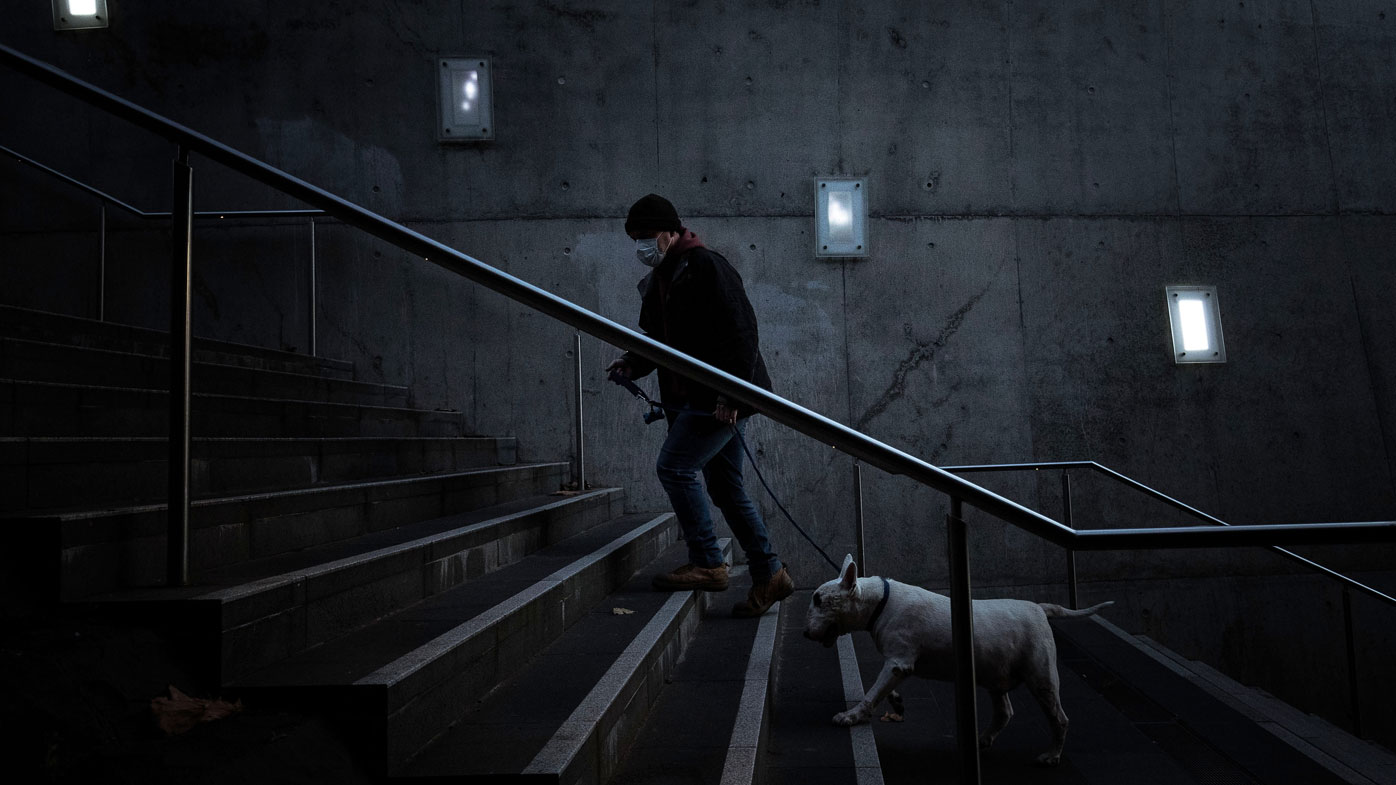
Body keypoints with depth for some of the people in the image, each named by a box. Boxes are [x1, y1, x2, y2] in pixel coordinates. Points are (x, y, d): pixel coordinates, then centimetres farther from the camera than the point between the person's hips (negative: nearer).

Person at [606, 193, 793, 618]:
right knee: (726, 488, 11)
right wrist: (633, 363, 6)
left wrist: (730, 392, -23)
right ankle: (769, 575, 18)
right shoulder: (657, 281, 18)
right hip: (690, 398, 10)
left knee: (673, 467, -14)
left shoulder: (705, 266, -11)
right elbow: (660, 340, 25)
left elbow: (740, 331, -18)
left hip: (723, 397, -10)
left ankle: (707, 564, -4)